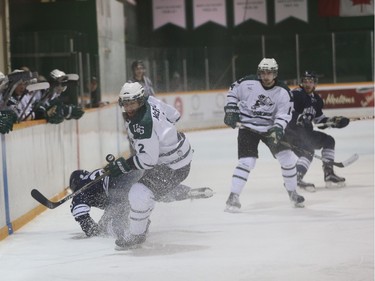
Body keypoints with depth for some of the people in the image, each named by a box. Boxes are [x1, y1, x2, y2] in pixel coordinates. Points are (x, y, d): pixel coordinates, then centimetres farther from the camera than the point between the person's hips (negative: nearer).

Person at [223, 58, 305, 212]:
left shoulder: (283, 92, -10)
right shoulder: (248, 83, -13)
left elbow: (284, 114, -11)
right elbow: (233, 91, 3)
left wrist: (278, 128, -28)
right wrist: (231, 109, -5)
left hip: (270, 128, 3)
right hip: (247, 126, -3)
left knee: (287, 157, -3)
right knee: (247, 161, -17)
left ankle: (292, 193, 18)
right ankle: (233, 196, -11)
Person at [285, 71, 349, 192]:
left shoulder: (316, 99, 12)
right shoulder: (296, 94, -15)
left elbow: (319, 119, 21)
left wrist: (333, 121, 8)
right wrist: (299, 117, -40)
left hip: (306, 131, 9)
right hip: (291, 131, -9)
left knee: (328, 140, 15)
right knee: (307, 150, -28)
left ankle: (329, 173, 14)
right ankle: (296, 179, -41)